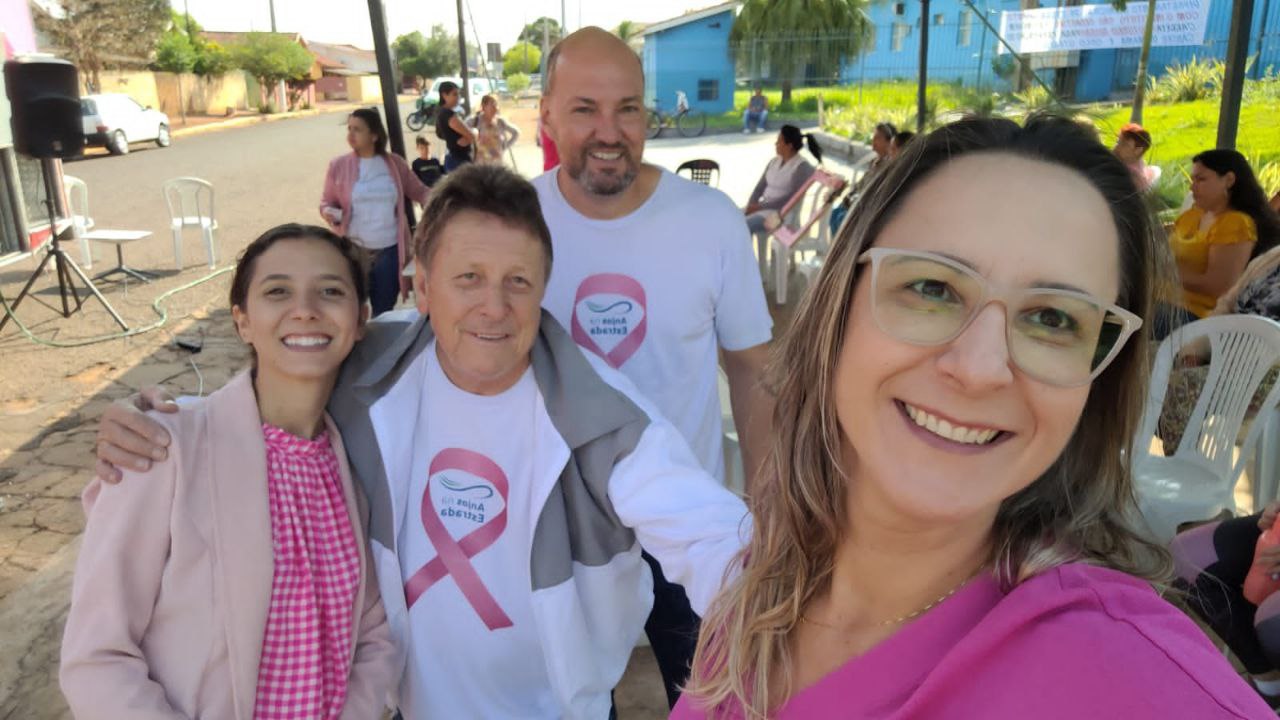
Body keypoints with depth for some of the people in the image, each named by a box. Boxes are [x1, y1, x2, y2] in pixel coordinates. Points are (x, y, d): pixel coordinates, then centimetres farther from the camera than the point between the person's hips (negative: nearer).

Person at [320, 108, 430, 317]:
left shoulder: (394, 163, 2)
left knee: (384, 311, 12)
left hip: (389, 250, 1)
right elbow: (327, 203, 7)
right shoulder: (338, 165, 0)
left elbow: (419, 192, 12)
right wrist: (330, 214, -16)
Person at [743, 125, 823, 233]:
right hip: (763, 207, 8)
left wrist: (760, 207, -19)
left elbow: (791, 199, -18)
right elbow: (760, 186, 11)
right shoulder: (774, 161, 11)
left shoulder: (802, 167, -12)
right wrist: (751, 205, -8)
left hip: (782, 212, -8)